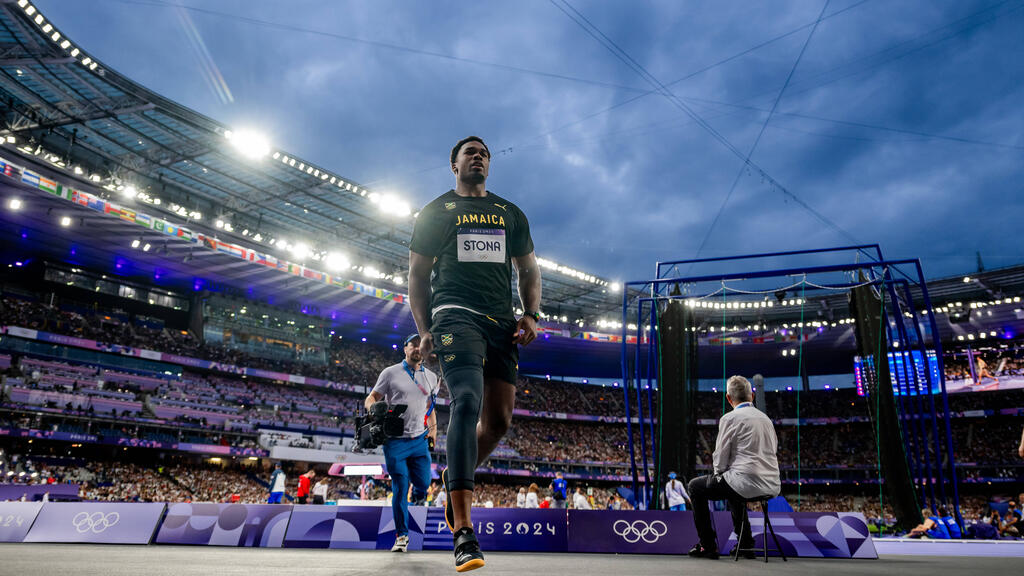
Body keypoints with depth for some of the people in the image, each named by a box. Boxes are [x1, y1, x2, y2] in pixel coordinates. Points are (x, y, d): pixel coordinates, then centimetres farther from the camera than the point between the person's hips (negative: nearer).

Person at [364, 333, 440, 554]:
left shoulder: (431, 377, 12)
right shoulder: (390, 373, 1)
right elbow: (372, 397, 3)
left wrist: (433, 429, 13)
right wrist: (372, 409, -18)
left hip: (420, 439, 3)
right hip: (395, 441, -3)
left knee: (423, 484, -3)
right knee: (400, 489, -2)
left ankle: (417, 493, 33)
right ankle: (401, 535, 11)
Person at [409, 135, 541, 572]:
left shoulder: (510, 214, 22)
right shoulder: (436, 211, 12)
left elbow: (529, 271, 21)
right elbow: (417, 275, 9)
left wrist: (532, 315, 3)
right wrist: (424, 330, -3)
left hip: (502, 322, 5)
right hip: (456, 314, -5)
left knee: (499, 420, 4)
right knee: (467, 401, -23)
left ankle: (454, 478, 32)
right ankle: (463, 533, -23)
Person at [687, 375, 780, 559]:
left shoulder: (729, 418, -7)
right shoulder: (765, 418, 14)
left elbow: (720, 459, -7)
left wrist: (719, 474, 15)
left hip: (747, 484, -8)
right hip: (772, 485, 8)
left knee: (696, 486, 12)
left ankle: (707, 546, 13)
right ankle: (746, 544, 35)